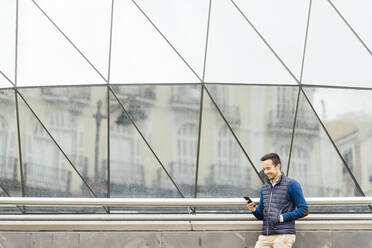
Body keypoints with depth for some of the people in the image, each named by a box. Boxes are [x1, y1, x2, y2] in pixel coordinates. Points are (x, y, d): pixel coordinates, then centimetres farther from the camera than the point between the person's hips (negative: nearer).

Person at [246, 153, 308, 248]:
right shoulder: (264, 188, 18)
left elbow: (304, 210, -6)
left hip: (284, 235, -6)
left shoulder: (292, 184, -1)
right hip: (265, 236, 6)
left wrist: (282, 217, -12)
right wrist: (254, 210, -2)